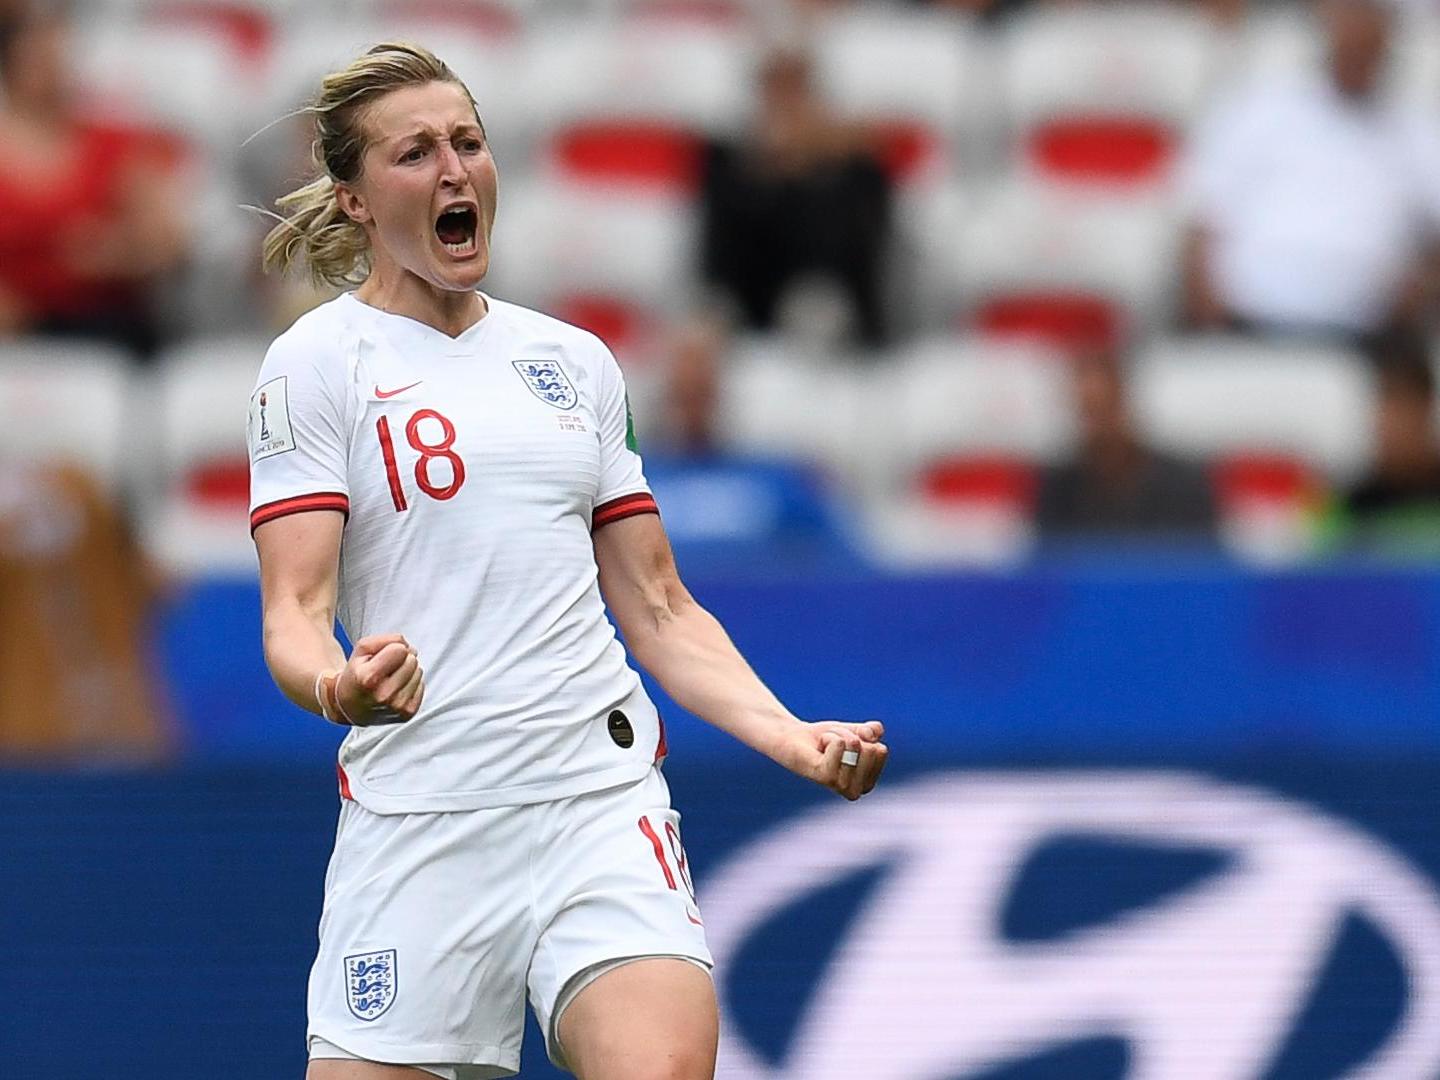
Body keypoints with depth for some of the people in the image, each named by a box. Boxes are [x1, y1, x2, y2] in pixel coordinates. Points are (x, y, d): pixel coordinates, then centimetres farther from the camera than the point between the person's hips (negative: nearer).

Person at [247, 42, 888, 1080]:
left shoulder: (576, 361, 17)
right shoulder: (314, 362, 3)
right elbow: (294, 612, -6)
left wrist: (791, 737, 5)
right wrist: (337, 683, -29)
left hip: (603, 799, 2)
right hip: (415, 826, -2)